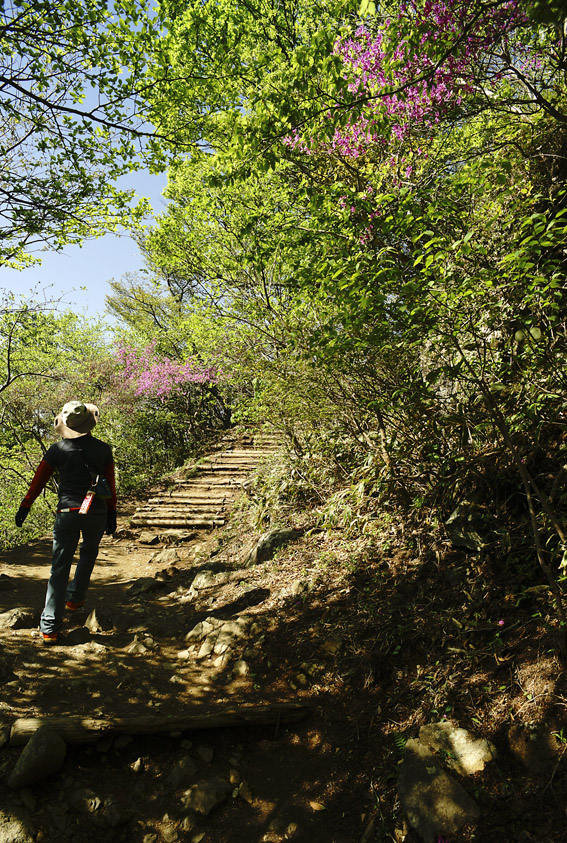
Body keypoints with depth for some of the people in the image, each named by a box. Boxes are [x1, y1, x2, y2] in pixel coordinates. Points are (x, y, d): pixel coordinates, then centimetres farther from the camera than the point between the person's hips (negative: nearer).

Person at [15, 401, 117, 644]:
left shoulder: (58, 449, 0)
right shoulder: (103, 450, 2)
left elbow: (39, 480, 5)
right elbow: (111, 485, 5)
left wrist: (24, 507, 16)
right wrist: (111, 514, 14)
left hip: (67, 514, -1)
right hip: (96, 514, 1)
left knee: (60, 567, 3)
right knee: (88, 555, 28)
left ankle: (49, 627, 1)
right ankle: (74, 598, 38)